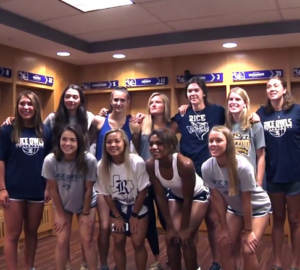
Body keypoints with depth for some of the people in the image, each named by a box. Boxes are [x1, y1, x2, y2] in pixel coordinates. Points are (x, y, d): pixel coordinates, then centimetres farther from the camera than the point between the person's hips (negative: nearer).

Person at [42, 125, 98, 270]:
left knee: (87, 241, 0)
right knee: (62, 242, 2)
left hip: (86, 204, -1)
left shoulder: (89, 160, -32)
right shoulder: (50, 160, -28)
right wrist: (61, 214, -5)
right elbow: (53, 190, -14)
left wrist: (86, 213, -6)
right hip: (62, 205, 1)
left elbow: (88, 189, -17)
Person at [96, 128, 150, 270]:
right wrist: (117, 216, -3)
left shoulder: (137, 163, -29)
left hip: (138, 208, -2)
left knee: (138, 243, -2)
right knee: (118, 242, 6)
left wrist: (134, 215, -9)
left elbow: (143, 191, -16)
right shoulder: (102, 166, -21)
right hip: (117, 207, 2)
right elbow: (106, 194, -7)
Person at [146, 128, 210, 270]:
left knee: (186, 239, -11)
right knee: (171, 239, -5)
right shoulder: (151, 165, -26)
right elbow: (160, 196, -15)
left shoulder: (185, 164, -39)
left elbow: (188, 199, -28)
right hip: (175, 195, 4)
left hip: (197, 195, -4)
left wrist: (184, 228, -18)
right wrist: (170, 226, -12)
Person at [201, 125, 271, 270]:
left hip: (257, 207, -4)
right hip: (235, 208, 5)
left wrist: (248, 230, -15)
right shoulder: (207, 167, -22)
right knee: (225, 245, -1)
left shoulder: (242, 166, -35)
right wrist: (224, 228, -7)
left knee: (248, 250, -12)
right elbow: (217, 198, -13)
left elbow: (246, 200, -25)